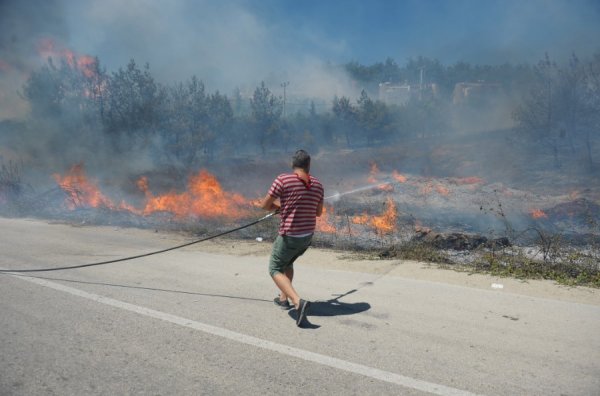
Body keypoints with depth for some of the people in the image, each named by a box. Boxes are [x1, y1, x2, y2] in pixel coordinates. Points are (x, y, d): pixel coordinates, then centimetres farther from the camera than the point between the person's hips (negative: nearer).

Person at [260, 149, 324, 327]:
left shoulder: (283, 180, -14)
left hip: (289, 236, -6)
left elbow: (265, 205, -8)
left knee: (275, 270, 7)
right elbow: (318, 212, 14)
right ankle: (283, 298, 37)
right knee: (287, 263, 30)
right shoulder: (317, 185, 3)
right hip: (307, 236, 6)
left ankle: (298, 302, -13)